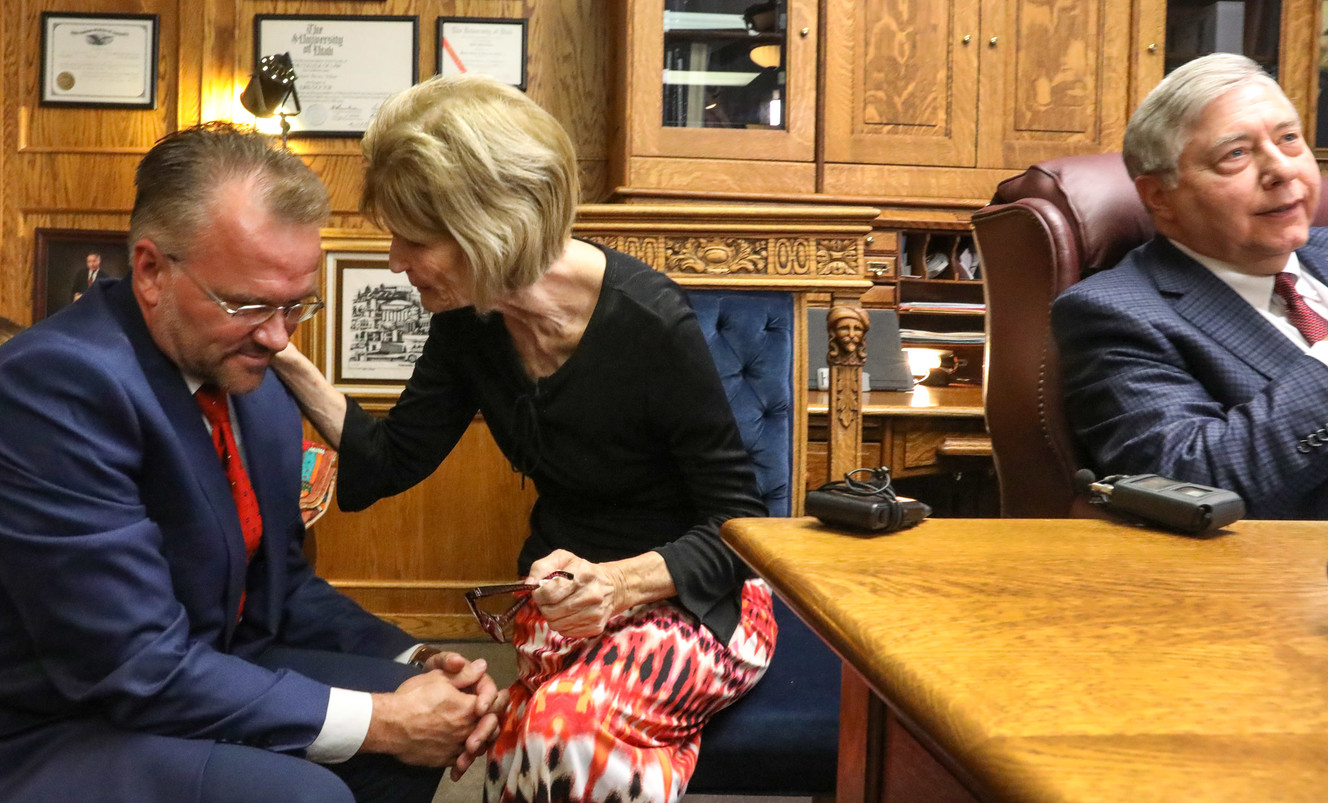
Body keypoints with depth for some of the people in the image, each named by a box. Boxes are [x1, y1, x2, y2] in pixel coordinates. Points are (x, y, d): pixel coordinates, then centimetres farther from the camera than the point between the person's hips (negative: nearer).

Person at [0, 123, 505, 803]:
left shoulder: (260, 388, 0)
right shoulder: (56, 382, -25)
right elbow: (142, 672, -27)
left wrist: (418, 665, -6)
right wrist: (377, 722, -22)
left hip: (201, 674, 8)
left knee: (445, 713, -1)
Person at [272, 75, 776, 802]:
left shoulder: (649, 323, -22)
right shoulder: (468, 321, -6)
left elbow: (737, 524, -14)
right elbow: (391, 461, 3)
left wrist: (618, 581, -31)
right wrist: (289, 364, -10)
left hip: (692, 596, -4)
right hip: (570, 590, 4)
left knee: (566, 728, -34)